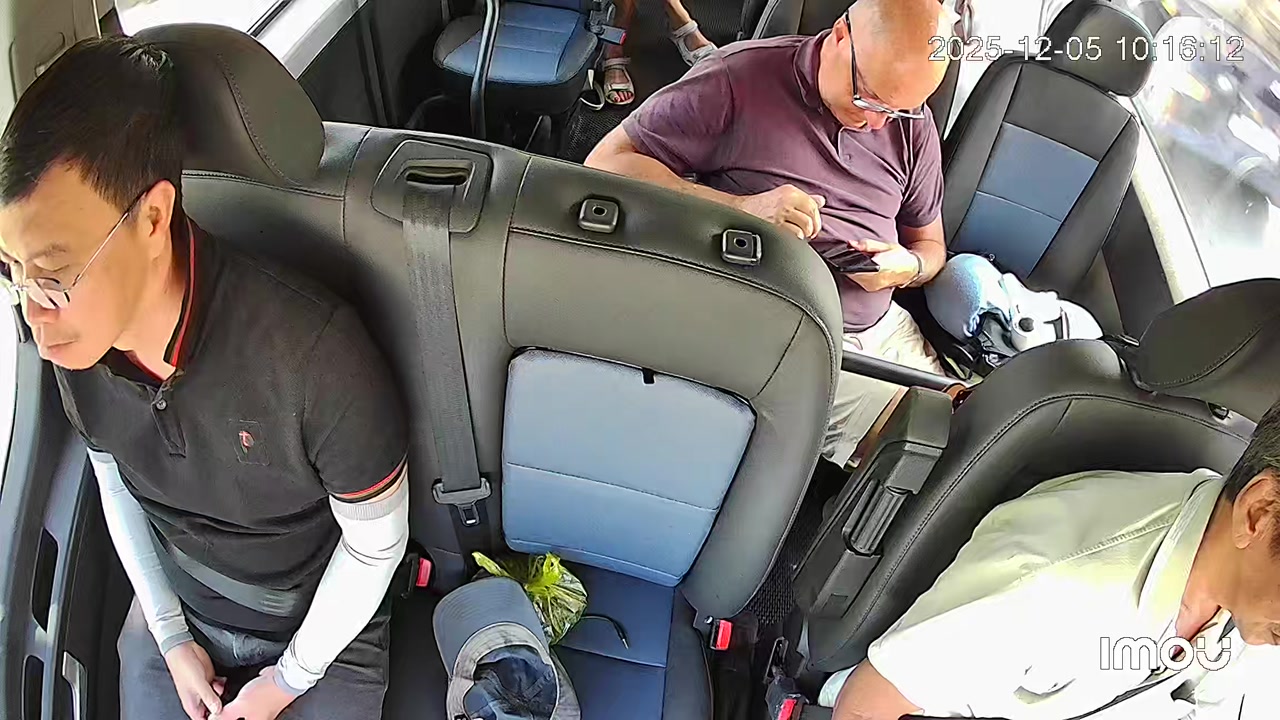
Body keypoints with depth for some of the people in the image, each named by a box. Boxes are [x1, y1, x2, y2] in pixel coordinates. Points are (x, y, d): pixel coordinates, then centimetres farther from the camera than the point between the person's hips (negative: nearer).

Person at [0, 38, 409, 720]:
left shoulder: (311, 349, -34)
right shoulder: (72, 343, -16)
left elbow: (377, 541, -20)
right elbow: (114, 482, 4)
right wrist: (172, 637, 3)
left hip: (323, 629, -4)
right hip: (174, 614, 4)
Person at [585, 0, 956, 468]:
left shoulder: (913, 121, 10)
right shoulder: (744, 77, -8)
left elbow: (930, 245, 21)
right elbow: (605, 165, -13)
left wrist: (908, 266, -6)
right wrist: (742, 208, -24)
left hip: (887, 328, 6)